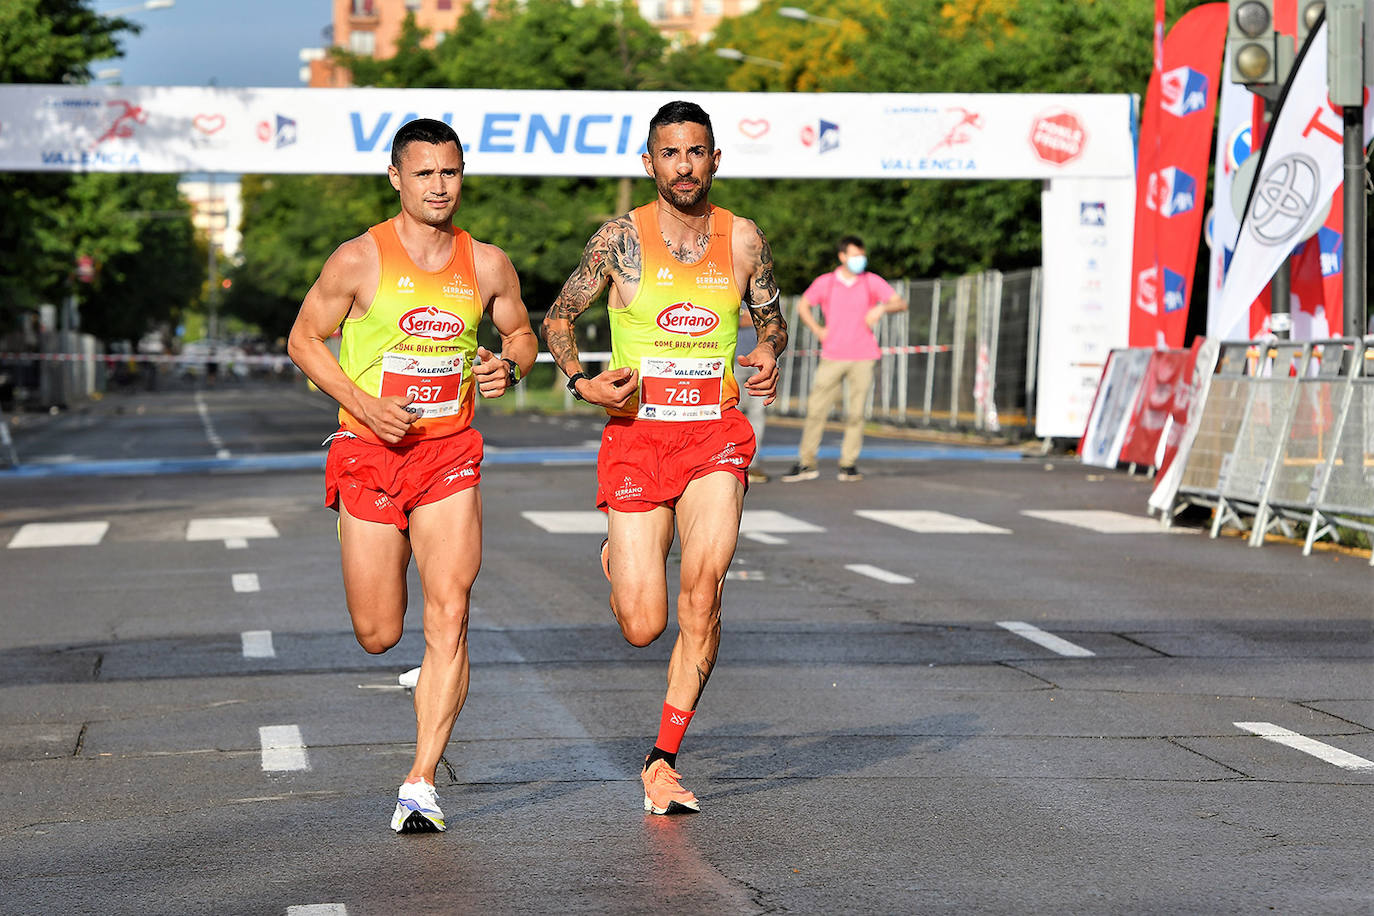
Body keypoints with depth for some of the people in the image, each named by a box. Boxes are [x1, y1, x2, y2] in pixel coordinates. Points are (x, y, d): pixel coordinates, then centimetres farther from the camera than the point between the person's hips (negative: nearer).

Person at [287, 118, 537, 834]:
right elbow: (303, 338, 1)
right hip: (369, 453, -1)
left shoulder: (486, 264, 2)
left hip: (449, 454, 1)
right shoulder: (359, 260, -7)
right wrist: (365, 404, -13)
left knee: (448, 618, -13)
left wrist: (508, 366, -8)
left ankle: (421, 783, -9)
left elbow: (522, 334, 16)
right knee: (377, 636, 4)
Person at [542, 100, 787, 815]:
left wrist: (767, 353, -5)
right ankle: (619, 554, 36)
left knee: (703, 587, -22)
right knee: (641, 629, -4)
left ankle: (663, 759, -9)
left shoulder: (742, 239, 3)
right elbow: (557, 318, 8)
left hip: (716, 439, 1)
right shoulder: (621, 238, -3)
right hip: (636, 436, -1)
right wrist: (580, 383, -10)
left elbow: (772, 317, 18)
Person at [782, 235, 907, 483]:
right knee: (816, 409, -4)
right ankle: (806, 464, 3)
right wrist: (818, 330, 3)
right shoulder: (825, 282, 5)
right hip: (833, 357, 0)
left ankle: (849, 464, 5)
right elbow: (803, 306, 17)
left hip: (863, 357, 0)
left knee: (856, 412, -3)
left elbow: (901, 303, 2)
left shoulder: (872, 282, 5)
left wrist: (882, 308, -18)